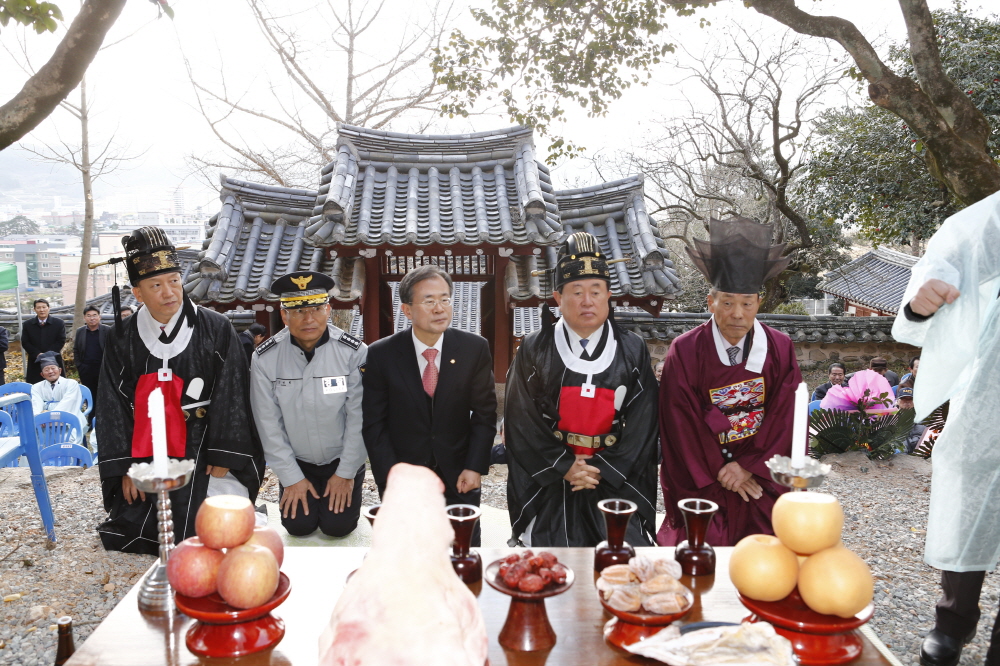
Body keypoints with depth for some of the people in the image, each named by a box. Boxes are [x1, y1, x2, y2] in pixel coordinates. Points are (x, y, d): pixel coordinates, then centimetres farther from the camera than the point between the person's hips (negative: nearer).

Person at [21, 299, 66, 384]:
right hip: (35, 362, 1)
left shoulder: (59, 323, 2)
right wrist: (37, 354, -11)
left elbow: (61, 341, -3)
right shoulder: (28, 324, 7)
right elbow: (25, 343, 4)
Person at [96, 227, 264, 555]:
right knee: (124, 536, 1)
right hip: (146, 452, 3)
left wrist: (222, 458, -8)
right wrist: (125, 466, 0)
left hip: (203, 452, -3)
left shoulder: (216, 329, -6)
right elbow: (113, 407, 5)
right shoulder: (123, 340, 2)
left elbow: (231, 397, -5)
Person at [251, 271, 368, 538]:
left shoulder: (354, 353, -18)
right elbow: (268, 423, -8)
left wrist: (346, 473, -11)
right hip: (296, 462, 1)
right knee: (298, 525, -6)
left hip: (342, 460, -1)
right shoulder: (265, 358, -12)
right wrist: (291, 478, -7)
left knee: (338, 526, -8)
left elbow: (358, 418, -13)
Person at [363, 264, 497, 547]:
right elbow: (374, 425, -6)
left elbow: (484, 413, -1)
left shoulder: (475, 349, -7)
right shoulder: (381, 355, -10)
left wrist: (475, 467, -9)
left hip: (458, 478, 1)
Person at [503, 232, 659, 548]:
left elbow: (642, 423, -2)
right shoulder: (534, 350, -1)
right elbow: (522, 421, -4)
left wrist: (604, 470, -11)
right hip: (549, 483, 0)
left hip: (616, 482, 1)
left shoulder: (633, 351, 2)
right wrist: (563, 467, -11)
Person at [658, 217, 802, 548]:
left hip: (762, 474, 2)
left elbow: (784, 418, -3)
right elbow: (684, 423, -8)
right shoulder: (685, 352, -8)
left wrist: (750, 467, -11)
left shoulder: (780, 349, -1)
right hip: (702, 479, -1)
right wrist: (719, 473, -10)